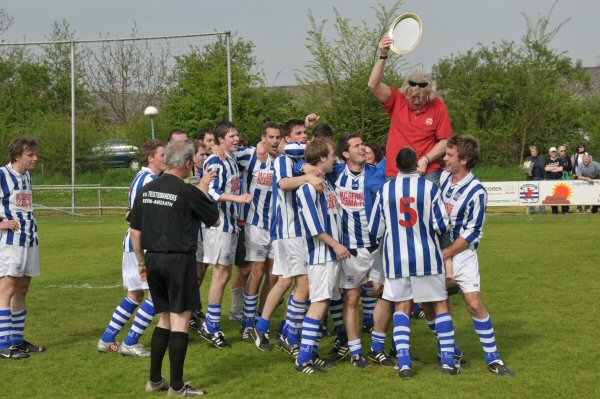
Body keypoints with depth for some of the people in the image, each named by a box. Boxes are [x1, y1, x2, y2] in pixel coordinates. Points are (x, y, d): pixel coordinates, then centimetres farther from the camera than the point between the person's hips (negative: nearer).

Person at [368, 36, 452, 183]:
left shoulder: (438, 107, 0)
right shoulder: (397, 100, 3)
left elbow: (445, 141, 2)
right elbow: (374, 85, -9)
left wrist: (426, 159, -12)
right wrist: (383, 56, -18)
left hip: (428, 174, -1)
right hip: (395, 174, 1)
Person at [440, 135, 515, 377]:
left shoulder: (476, 191, -17)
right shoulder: (442, 177, 0)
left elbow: (471, 233, -15)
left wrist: (444, 254, -14)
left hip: (461, 252, -5)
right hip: (436, 248, 5)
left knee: (475, 304, -11)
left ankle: (493, 359, -1)